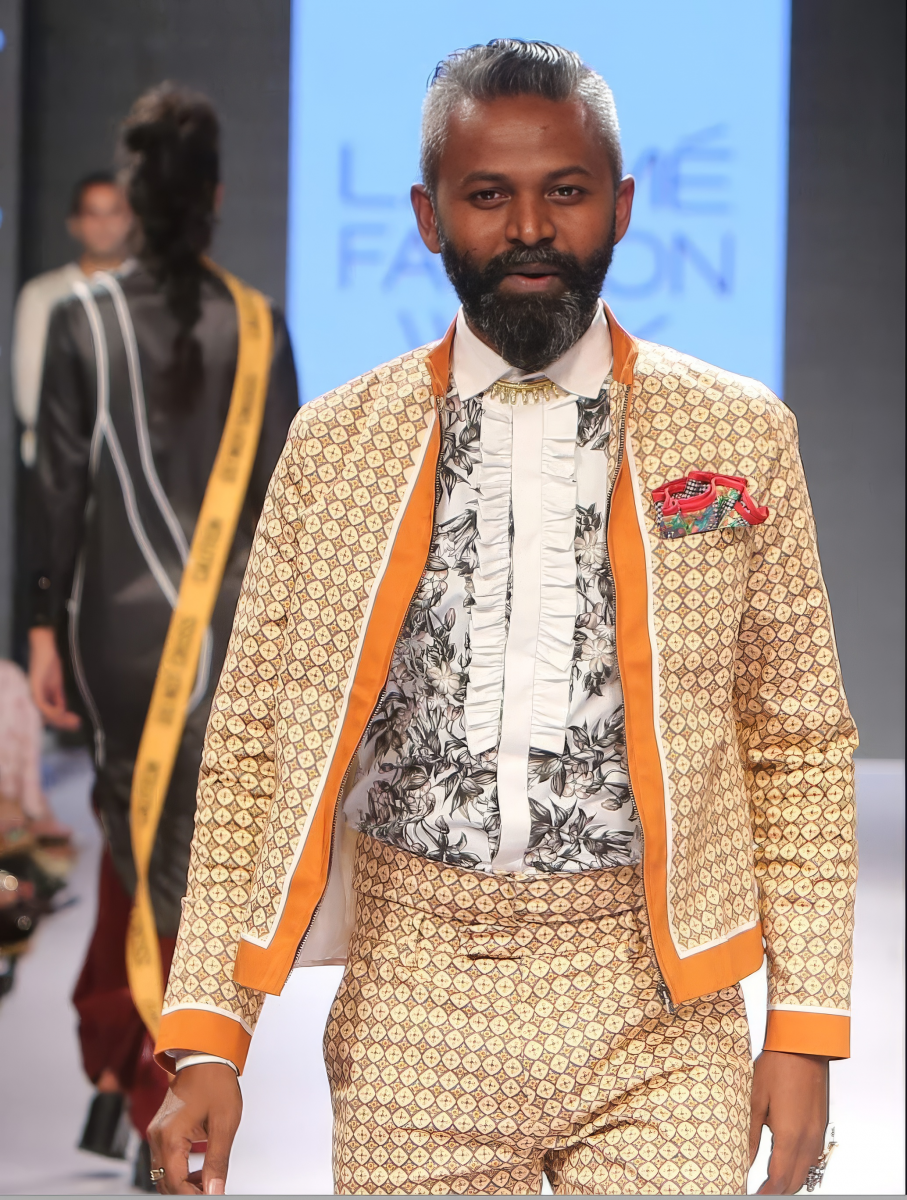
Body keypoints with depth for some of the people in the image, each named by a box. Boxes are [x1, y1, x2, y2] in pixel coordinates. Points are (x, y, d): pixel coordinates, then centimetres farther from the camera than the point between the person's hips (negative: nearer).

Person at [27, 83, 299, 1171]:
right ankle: (170, 1112, 8)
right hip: (231, 625, 0)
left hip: (120, 620, 1)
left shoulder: (81, 321, -5)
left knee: (135, 827, 20)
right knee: (204, 853, 8)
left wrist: (45, 629, 0)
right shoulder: (256, 325, -4)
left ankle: (110, 1060, 21)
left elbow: (60, 486, -5)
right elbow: (283, 489, -1)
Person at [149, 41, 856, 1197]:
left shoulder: (740, 434, 5)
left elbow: (801, 747, 7)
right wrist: (206, 1038, -2)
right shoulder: (335, 444, 6)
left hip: (656, 1012, 0)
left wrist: (804, 1027, 0)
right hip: (411, 1014, 1)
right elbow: (250, 749, 6)